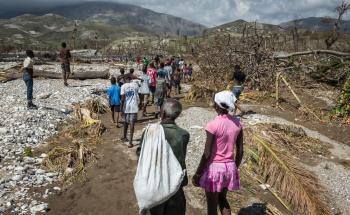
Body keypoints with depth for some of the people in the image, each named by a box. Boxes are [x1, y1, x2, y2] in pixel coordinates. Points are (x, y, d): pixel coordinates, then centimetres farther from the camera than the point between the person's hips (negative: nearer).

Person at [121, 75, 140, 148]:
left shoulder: (123, 86, -6)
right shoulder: (135, 85, 0)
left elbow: (122, 98, -9)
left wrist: (121, 108, -2)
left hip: (126, 106, 1)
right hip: (134, 106, 0)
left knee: (126, 122, 20)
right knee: (132, 123, -3)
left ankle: (124, 137, 39)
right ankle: (130, 142, -9)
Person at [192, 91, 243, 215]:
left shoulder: (213, 125, -20)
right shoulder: (237, 123, -3)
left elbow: (207, 154, -18)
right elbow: (240, 151, 4)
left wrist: (197, 174, -7)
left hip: (214, 167, -6)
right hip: (230, 167, 6)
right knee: (222, 199, 28)